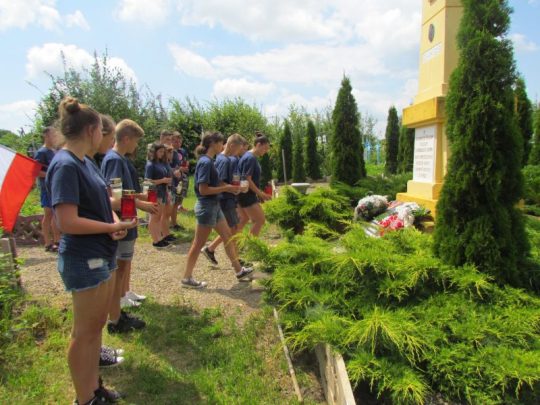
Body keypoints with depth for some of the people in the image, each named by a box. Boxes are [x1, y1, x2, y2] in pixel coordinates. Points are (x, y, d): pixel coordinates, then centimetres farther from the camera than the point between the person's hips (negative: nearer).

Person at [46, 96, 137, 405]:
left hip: (102, 255, 9)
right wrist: (115, 227, -14)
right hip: (84, 260, -9)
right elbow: (68, 222, -25)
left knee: (97, 325, 20)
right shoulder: (65, 165, -20)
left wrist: (116, 221, -6)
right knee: (85, 332, 6)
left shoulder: (84, 161, 8)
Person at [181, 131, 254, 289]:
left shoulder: (209, 161, 10)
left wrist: (230, 187, 4)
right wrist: (227, 188, -18)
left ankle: (239, 271, 26)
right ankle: (187, 278, 15)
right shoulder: (205, 162, -19)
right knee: (198, 244, 1)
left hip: (214, 206, 10)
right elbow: (203, 189, -24)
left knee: (228, 237, 15)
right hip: (206, 207, -10)